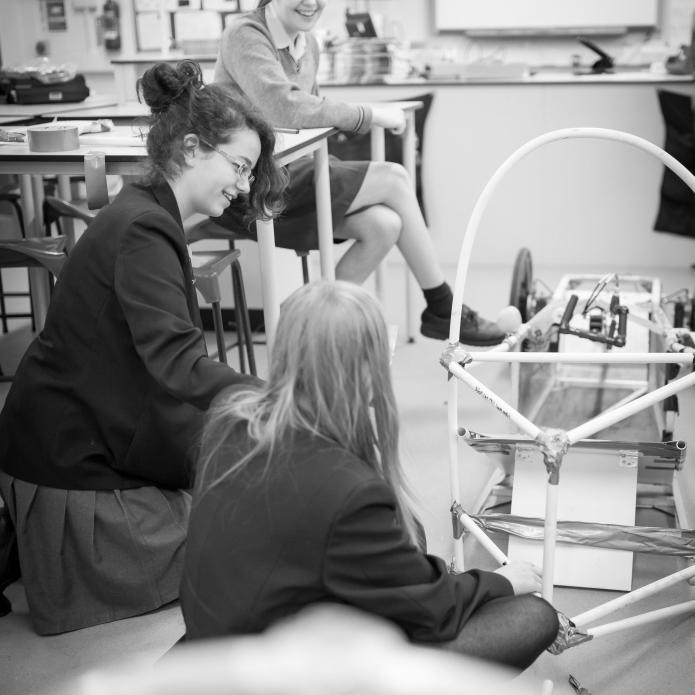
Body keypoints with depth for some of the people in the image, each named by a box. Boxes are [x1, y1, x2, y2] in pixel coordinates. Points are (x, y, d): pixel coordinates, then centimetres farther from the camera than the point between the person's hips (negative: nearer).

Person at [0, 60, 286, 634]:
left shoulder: (148, 220, 10)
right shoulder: (142, 232, -22)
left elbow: (167, 358, 10)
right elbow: (176, 362, -34)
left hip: (93, 445, 10)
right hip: (70, 469, -10)